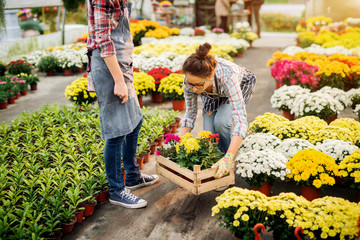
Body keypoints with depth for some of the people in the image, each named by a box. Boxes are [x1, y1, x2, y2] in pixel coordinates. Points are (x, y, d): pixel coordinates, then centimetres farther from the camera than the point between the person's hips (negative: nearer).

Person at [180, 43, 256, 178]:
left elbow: (240, 121, -50)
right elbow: (190, 114, -16)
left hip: (241, 85, -3)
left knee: (220, 121, -28)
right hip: (213, 93, 4)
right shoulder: (190, 81, -33)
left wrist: (228, 159, -58)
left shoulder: (227, 76, -46)